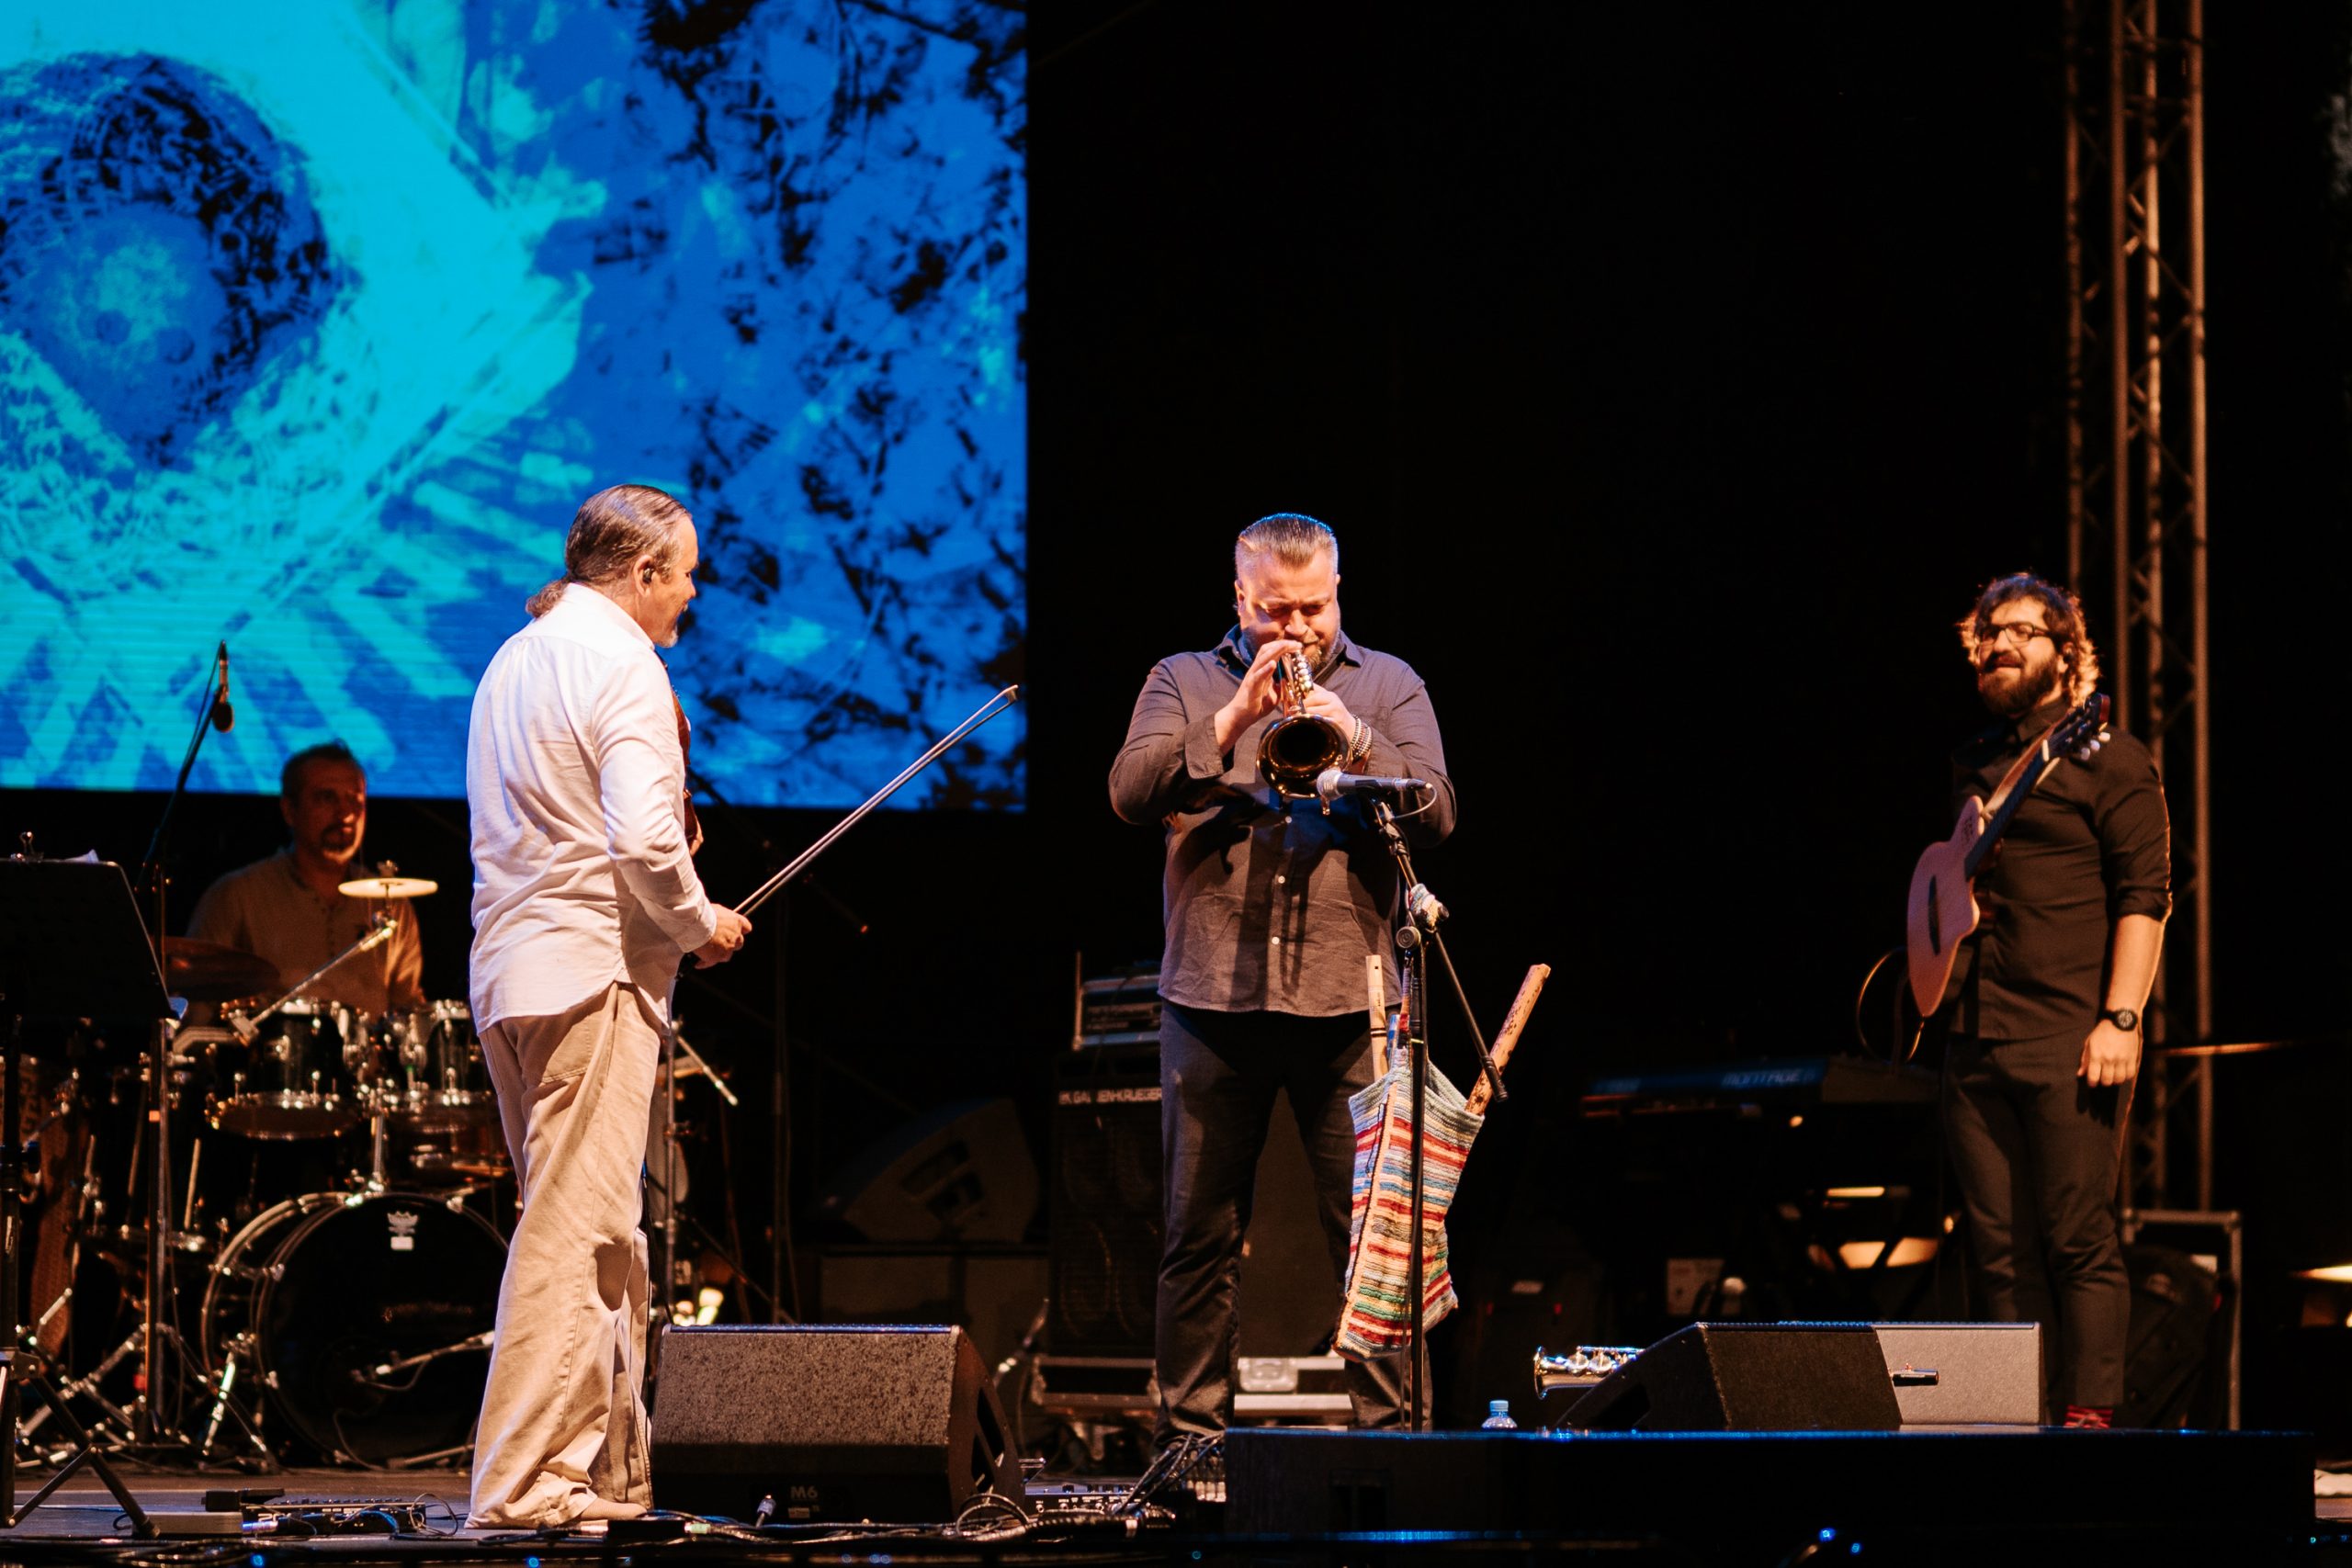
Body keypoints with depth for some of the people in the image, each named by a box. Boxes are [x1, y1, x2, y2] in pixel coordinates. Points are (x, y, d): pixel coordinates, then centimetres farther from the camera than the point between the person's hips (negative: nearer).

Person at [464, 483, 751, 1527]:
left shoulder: (515, 660, 19)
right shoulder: (621, 666, -10)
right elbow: (643, 840, -21)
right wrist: (698, 924, -4)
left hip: (509, 970, 10)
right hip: (594, 971, -10)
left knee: (605, 1237, 14)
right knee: (575, 1229, -10)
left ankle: (610, 1468, 18)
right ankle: (526, 1483, -12)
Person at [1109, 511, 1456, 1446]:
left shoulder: (1388, 687, 12)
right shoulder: (1185, 683, 12)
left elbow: (1435, 815, 1)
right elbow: (1131, 793, -4)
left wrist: (1356, 742, -14)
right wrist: (1232, 721, -14)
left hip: (1348, 1003, -1)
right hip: (1213, 995, 1)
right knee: (1200, 1238, 3)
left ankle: (1387, 1428, 1)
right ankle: (1191, 1432, 11)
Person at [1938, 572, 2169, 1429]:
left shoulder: (2106, 757, -1)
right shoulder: (1975, 763, 19)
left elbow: (2145, 893, -8)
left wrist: (2121, 1018, -16)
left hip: (2068, 1043, -7)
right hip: (1975, 1039, 7)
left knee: (2079, 1243, -8)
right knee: (2000, 1252, 4)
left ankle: (2088, 1416, -7)